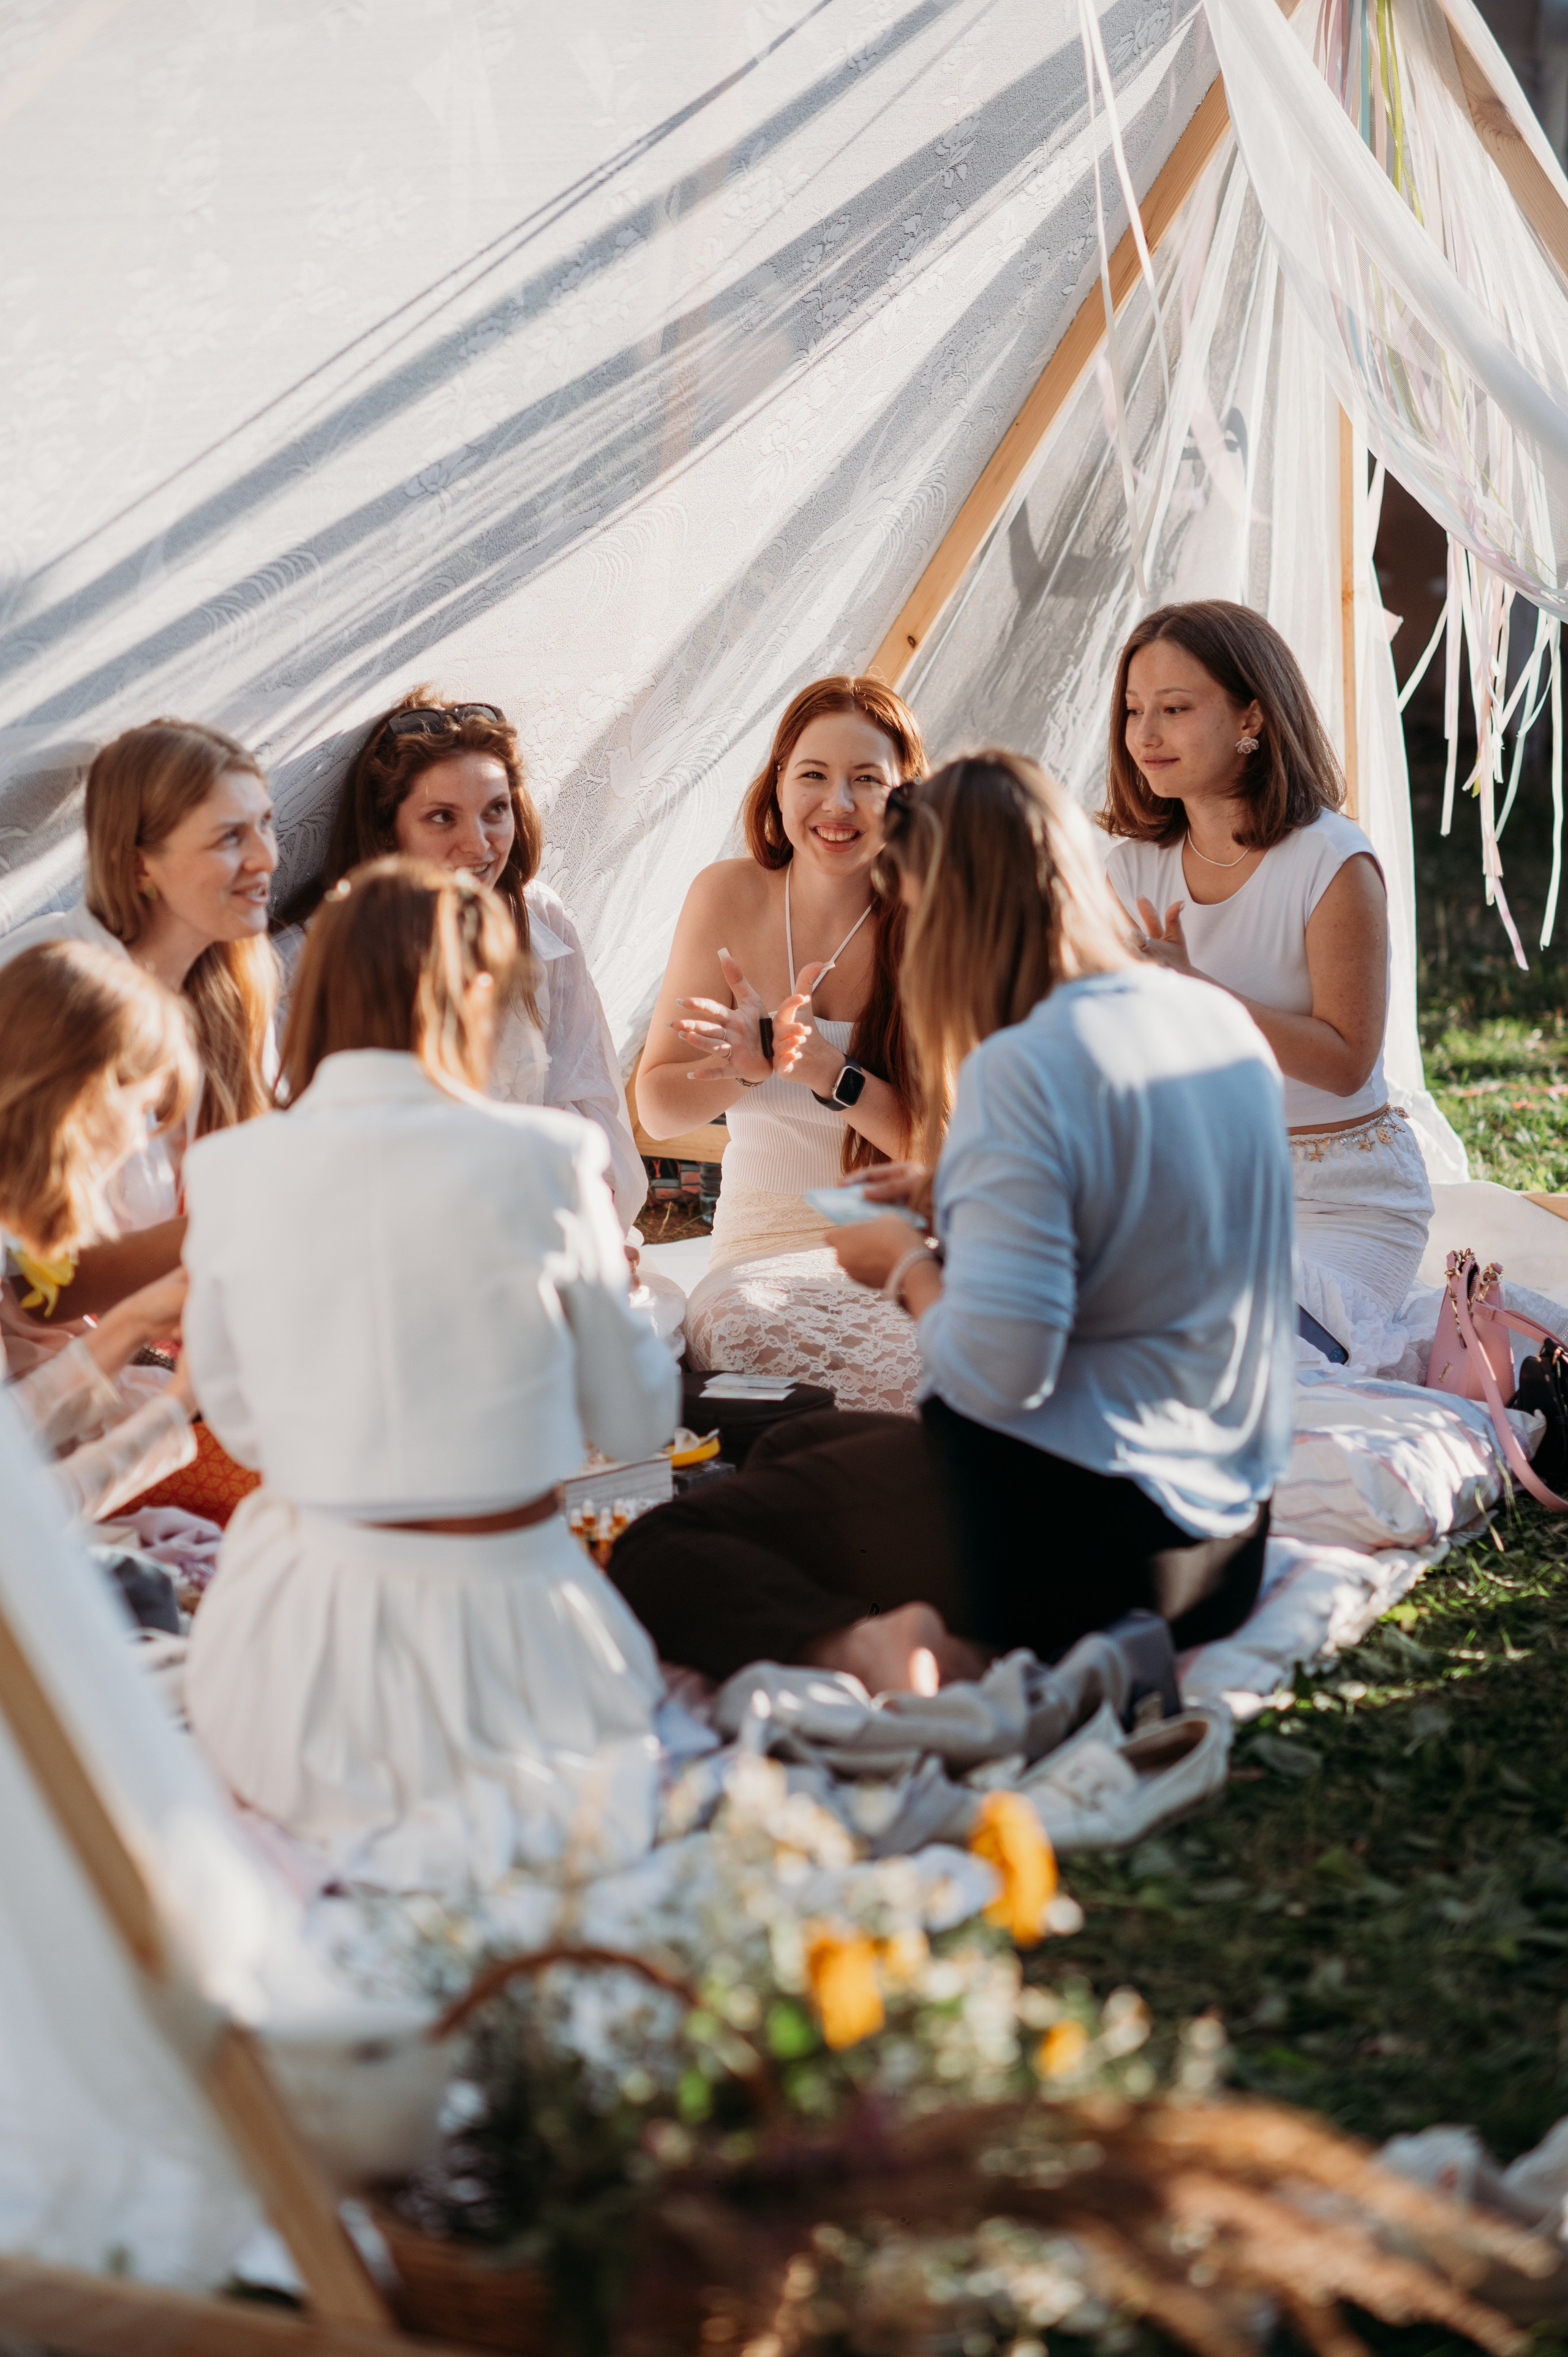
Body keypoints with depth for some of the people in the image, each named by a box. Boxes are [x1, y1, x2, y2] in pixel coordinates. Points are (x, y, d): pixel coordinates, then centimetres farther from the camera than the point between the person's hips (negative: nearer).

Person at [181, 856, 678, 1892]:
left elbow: (242, 1426, 6)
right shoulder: (543, 1158, -12)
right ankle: (544, 1798, 5)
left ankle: (359, 1809, 12)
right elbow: (637, 1422, 0)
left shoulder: (231, 1173, -7)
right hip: (502, 1625, -1)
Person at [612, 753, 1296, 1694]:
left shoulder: (1020, 1070, -22)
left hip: (1065, 1545, -9)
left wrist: (909, 1264, -6)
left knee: (657, 1552, -1)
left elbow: (995, 1371, -26)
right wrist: (961, 1200, 17)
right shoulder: (1229, 1026, 4)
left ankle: (864, 1639, -26)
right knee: (792, 1447, 31)